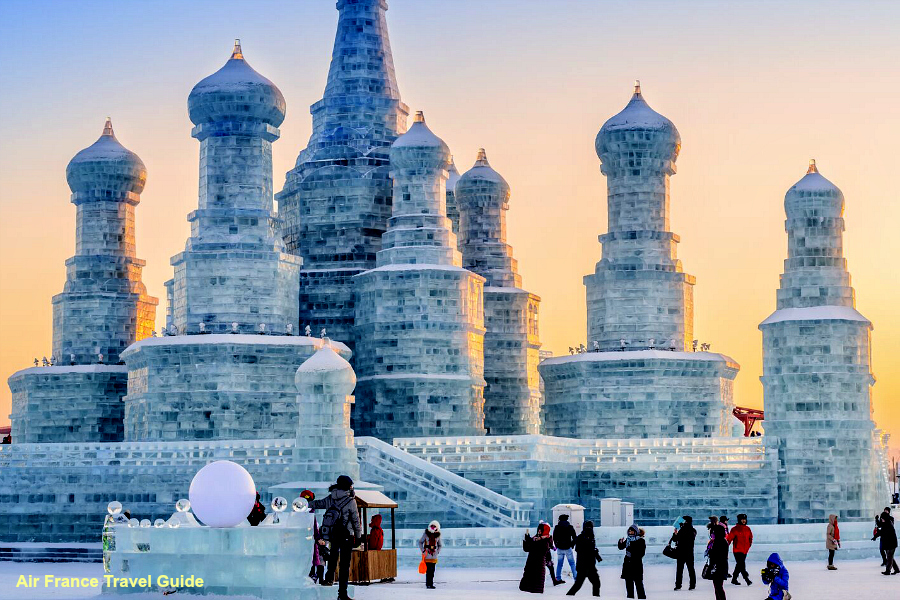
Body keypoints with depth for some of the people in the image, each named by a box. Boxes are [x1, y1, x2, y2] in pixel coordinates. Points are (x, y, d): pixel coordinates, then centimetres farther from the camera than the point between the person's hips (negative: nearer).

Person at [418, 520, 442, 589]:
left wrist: (438, 551, 4)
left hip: (434, 554, 3)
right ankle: (428, 584, -7)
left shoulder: (437, 535, 6)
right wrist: (422, 551, -4)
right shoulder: (426, 534, -2)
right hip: (427, 553, -3)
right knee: (428, 570, -9)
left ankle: (431, 584, 8)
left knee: (432, 570, 2)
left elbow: (440, 545, 19)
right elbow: (420, 542, 5)